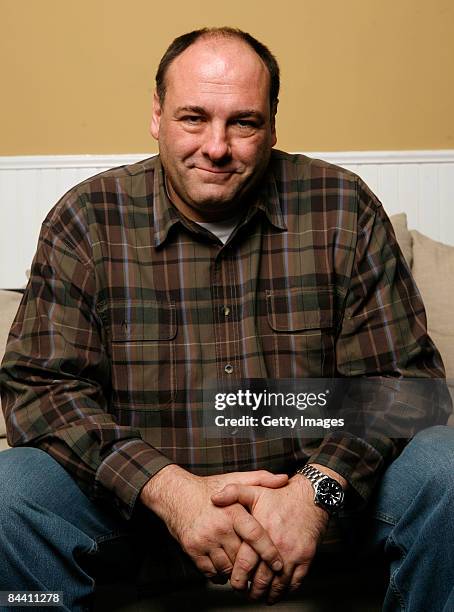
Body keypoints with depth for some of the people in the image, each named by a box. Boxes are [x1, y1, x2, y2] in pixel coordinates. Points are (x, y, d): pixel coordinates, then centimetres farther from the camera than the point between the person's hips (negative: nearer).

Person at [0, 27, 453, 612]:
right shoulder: (88, 219, -5)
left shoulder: (343, 209, -4)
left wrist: (317, 488, -23)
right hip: (142, 495, 0)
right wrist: (170, 489, -23)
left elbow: (401, 374, -5)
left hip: (320, 483, 1)